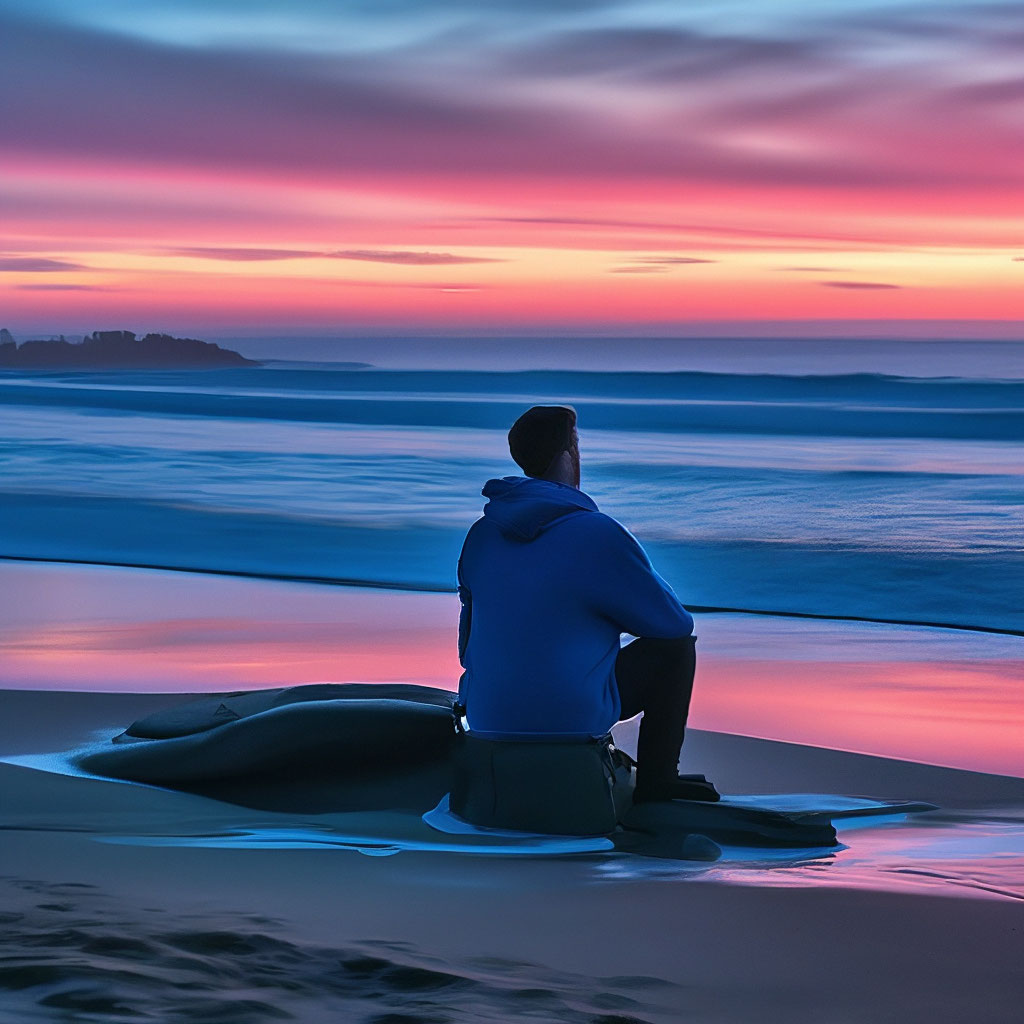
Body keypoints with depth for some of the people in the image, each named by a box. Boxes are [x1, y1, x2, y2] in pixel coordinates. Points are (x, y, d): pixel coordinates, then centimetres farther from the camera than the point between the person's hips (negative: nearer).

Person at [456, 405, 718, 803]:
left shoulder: (481, 533, 4)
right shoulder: (599, 535, -15)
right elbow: (673, 622, -4)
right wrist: (622, 614, 18)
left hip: (487, 717, 7)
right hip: (571, 717, -7)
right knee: (676, 644, 13)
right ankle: (657, 779, 18)